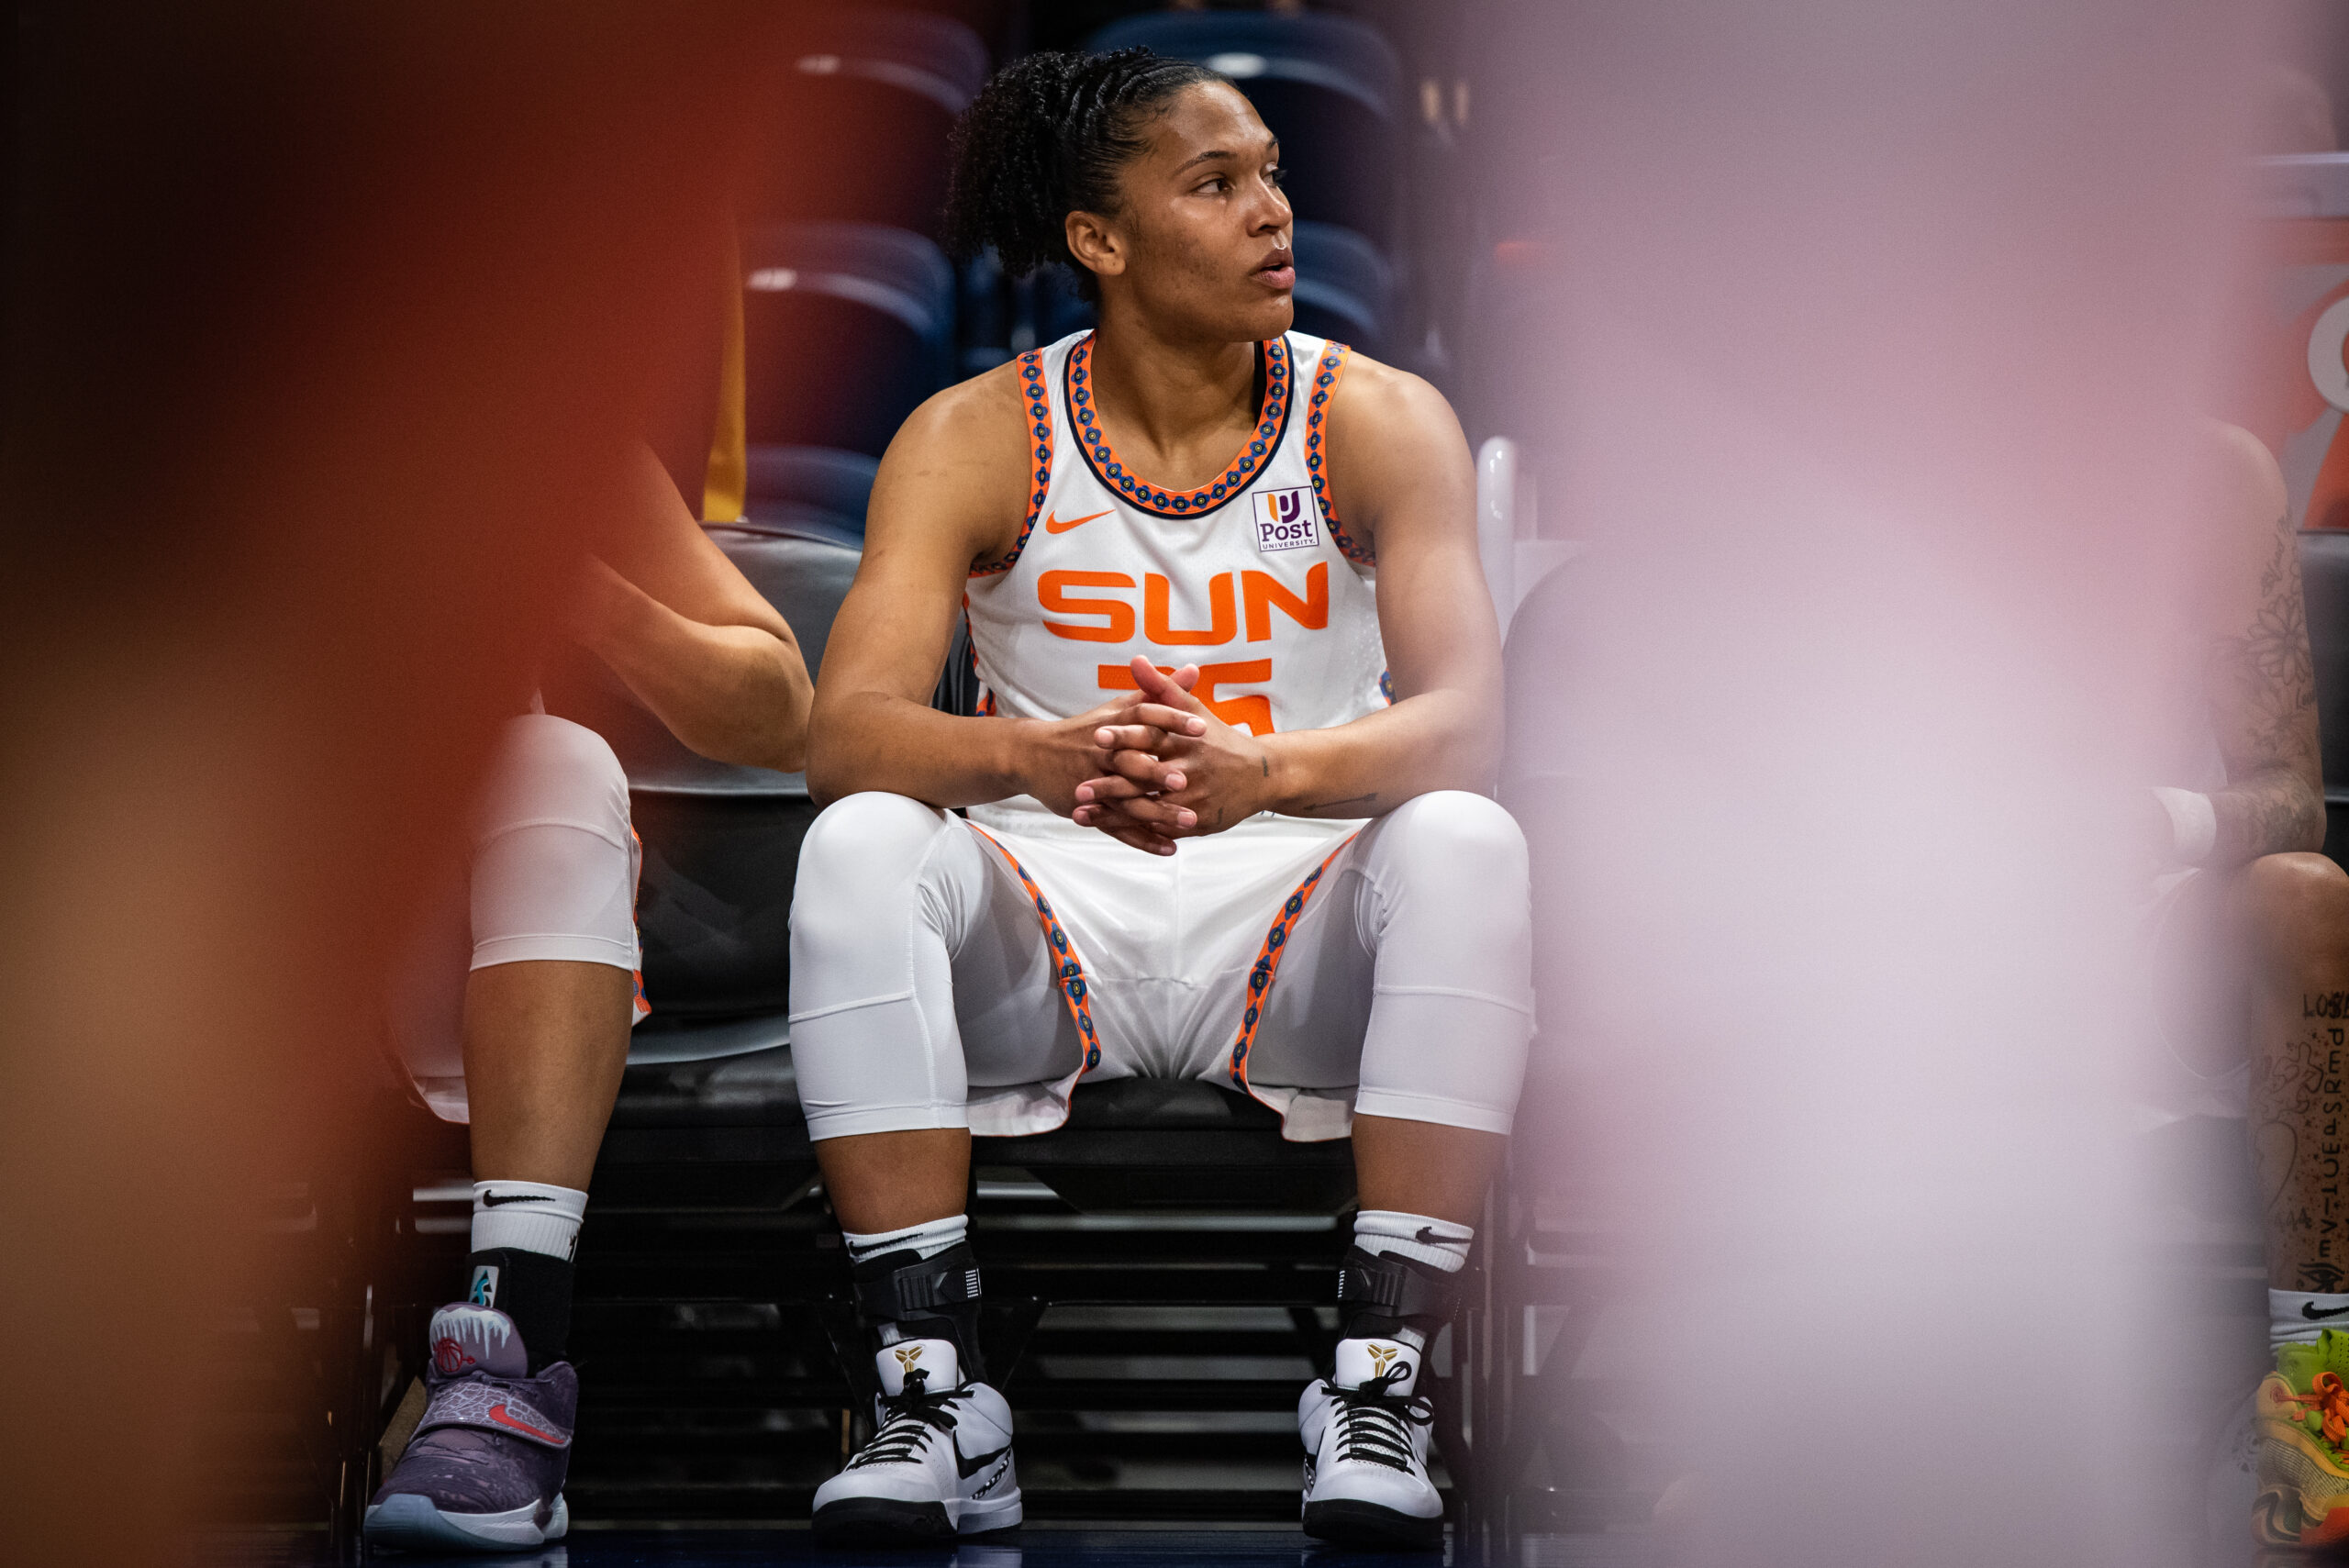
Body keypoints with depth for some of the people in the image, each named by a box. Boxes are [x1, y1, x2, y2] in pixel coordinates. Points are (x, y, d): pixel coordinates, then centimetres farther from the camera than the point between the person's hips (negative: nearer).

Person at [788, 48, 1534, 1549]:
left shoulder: (1378, 422, -2)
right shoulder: (973, 439, -2)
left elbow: (1465, 717, -17)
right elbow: (846, 730, -14)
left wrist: (1264, 772, -39)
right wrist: (1037, 758, -37)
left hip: (1297, 912, 0)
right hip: (1054, 917, 0)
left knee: (1463, 844, -31)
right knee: (860, 848, -28)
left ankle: (1382, 1381, -29)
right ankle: (933, 1387, -28)